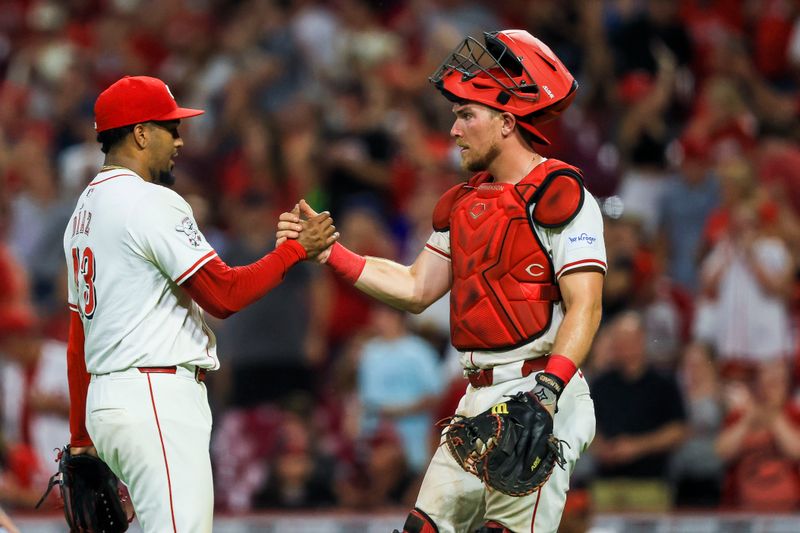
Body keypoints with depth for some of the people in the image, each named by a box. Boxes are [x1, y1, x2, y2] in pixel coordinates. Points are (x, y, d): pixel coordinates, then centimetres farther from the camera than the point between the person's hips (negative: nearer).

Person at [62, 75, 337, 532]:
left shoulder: (84, 210, 19)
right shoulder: (151, 203, -11)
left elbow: (78, 339, 22)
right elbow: (224, 294, -15)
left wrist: (80, 436, 25)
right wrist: (296, 249, -3)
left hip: (104, 399, 10)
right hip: (156, 400, -10)